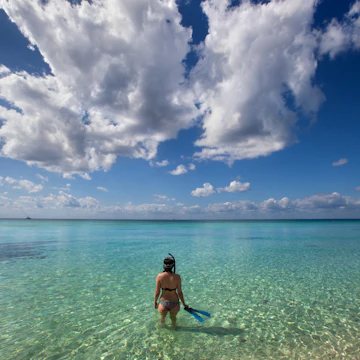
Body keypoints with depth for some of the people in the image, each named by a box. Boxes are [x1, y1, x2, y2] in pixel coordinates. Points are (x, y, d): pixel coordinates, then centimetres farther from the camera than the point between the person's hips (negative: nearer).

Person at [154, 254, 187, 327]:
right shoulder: (177, 277, -17)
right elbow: (179, 292, -9)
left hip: (163, 303, 0)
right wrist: (184, 304, 5)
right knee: (173, 318, 32)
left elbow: (157, 292, -8)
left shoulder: (159, 276, -17)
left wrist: (155, 302, 10)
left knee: (162, 318, 33)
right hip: (174, 303, 0)